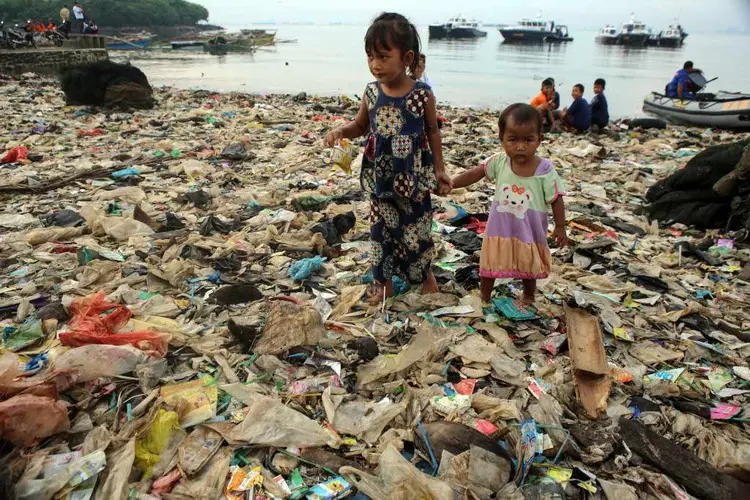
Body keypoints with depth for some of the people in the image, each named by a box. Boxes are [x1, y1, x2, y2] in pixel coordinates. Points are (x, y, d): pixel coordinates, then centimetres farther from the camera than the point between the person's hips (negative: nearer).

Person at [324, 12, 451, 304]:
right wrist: (341, 131, -12)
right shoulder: (371, 93, -5)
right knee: (381, 230, 12)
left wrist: (439, 169, 2)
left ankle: (425, 274, 38)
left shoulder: (422, 95, -13)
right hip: (380, 178, 3)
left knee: (416, 229, 12)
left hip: (414, 178, -2)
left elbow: (433, 131, 1)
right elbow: (361, 126, 10)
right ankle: (384, 283, 30)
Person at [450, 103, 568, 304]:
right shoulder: (499, 162, -15)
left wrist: (560, 228, -7)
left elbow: (556, 200, -11)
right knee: (489, 264, 18)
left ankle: (528, 296, 48)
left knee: (529, 268, 20)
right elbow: (475, 173, -4)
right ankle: (484, 298, 42)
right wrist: (450, 183, -10)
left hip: (529, 233, -1)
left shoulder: (545, 170, -20)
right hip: (500, 230, 2)